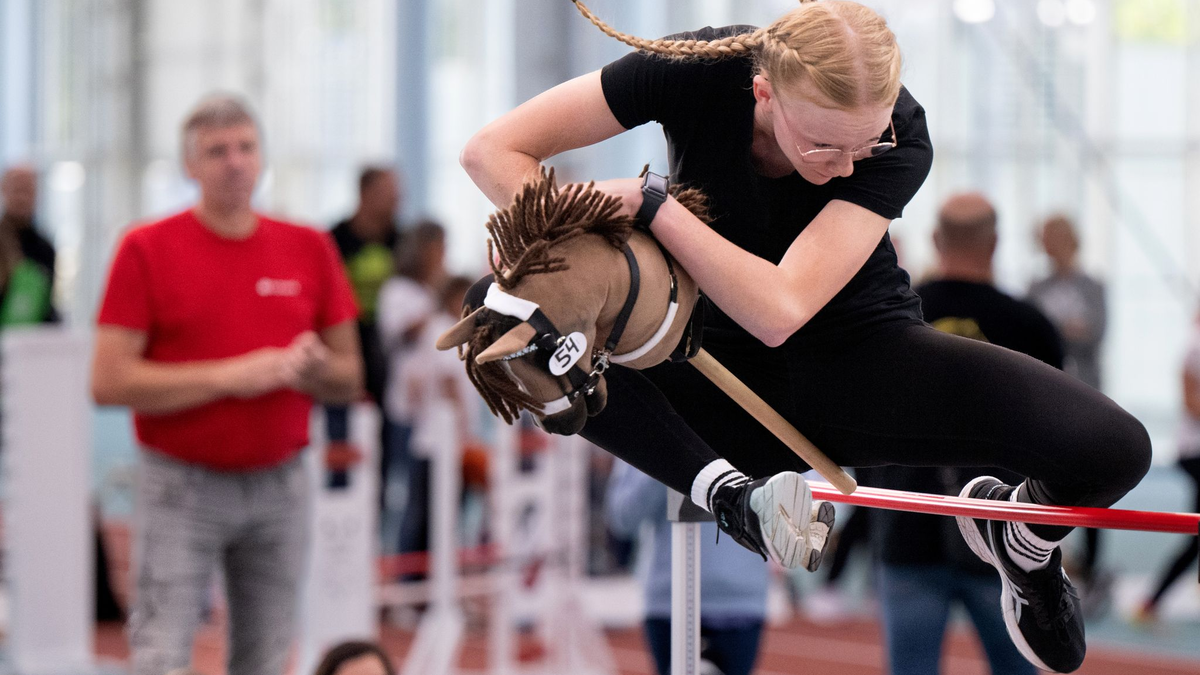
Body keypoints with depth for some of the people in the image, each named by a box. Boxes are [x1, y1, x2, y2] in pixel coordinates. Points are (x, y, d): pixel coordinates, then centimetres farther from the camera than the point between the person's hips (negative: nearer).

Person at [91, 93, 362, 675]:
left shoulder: (309, 249, 8)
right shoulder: (146, 249, -2)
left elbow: (350, 377, 14)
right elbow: (109, 381, -10)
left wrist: (314, 366, -10)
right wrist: (228, 376, -15)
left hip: (279, 488, 3)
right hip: (181, 488, -3)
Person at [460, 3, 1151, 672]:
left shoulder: (899, 136, -22)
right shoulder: (698, 71, -22)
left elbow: (778, 311, -33)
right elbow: (493, 150, -18)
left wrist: (648, 202, -34)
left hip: (865, 363, -1)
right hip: (726, 383, 1)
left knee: (1114, 447, -25)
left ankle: (1025, 532, 13)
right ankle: (726, 492, -29)